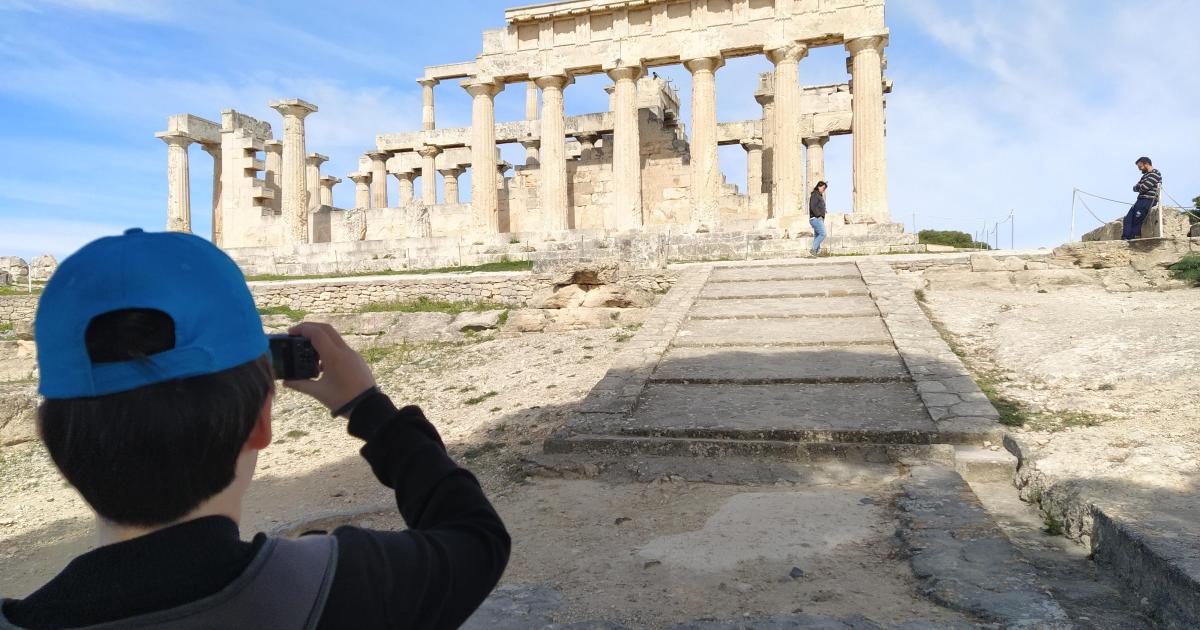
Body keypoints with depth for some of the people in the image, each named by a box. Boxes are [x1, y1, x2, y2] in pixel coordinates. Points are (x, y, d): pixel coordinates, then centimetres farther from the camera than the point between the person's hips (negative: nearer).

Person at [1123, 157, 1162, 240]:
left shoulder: (1155, 173, -6)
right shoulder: (1146, 174, 25)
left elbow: (1144, 187, -15)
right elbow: (1135, 187, 19)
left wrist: (1138, 187, 6)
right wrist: (1139, 186, -4)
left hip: (1148, 200, -9)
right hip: (1141, 200, 9)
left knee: (1136, 221, -12)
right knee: (1128, 218, -5)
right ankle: (1125, 238, -14)